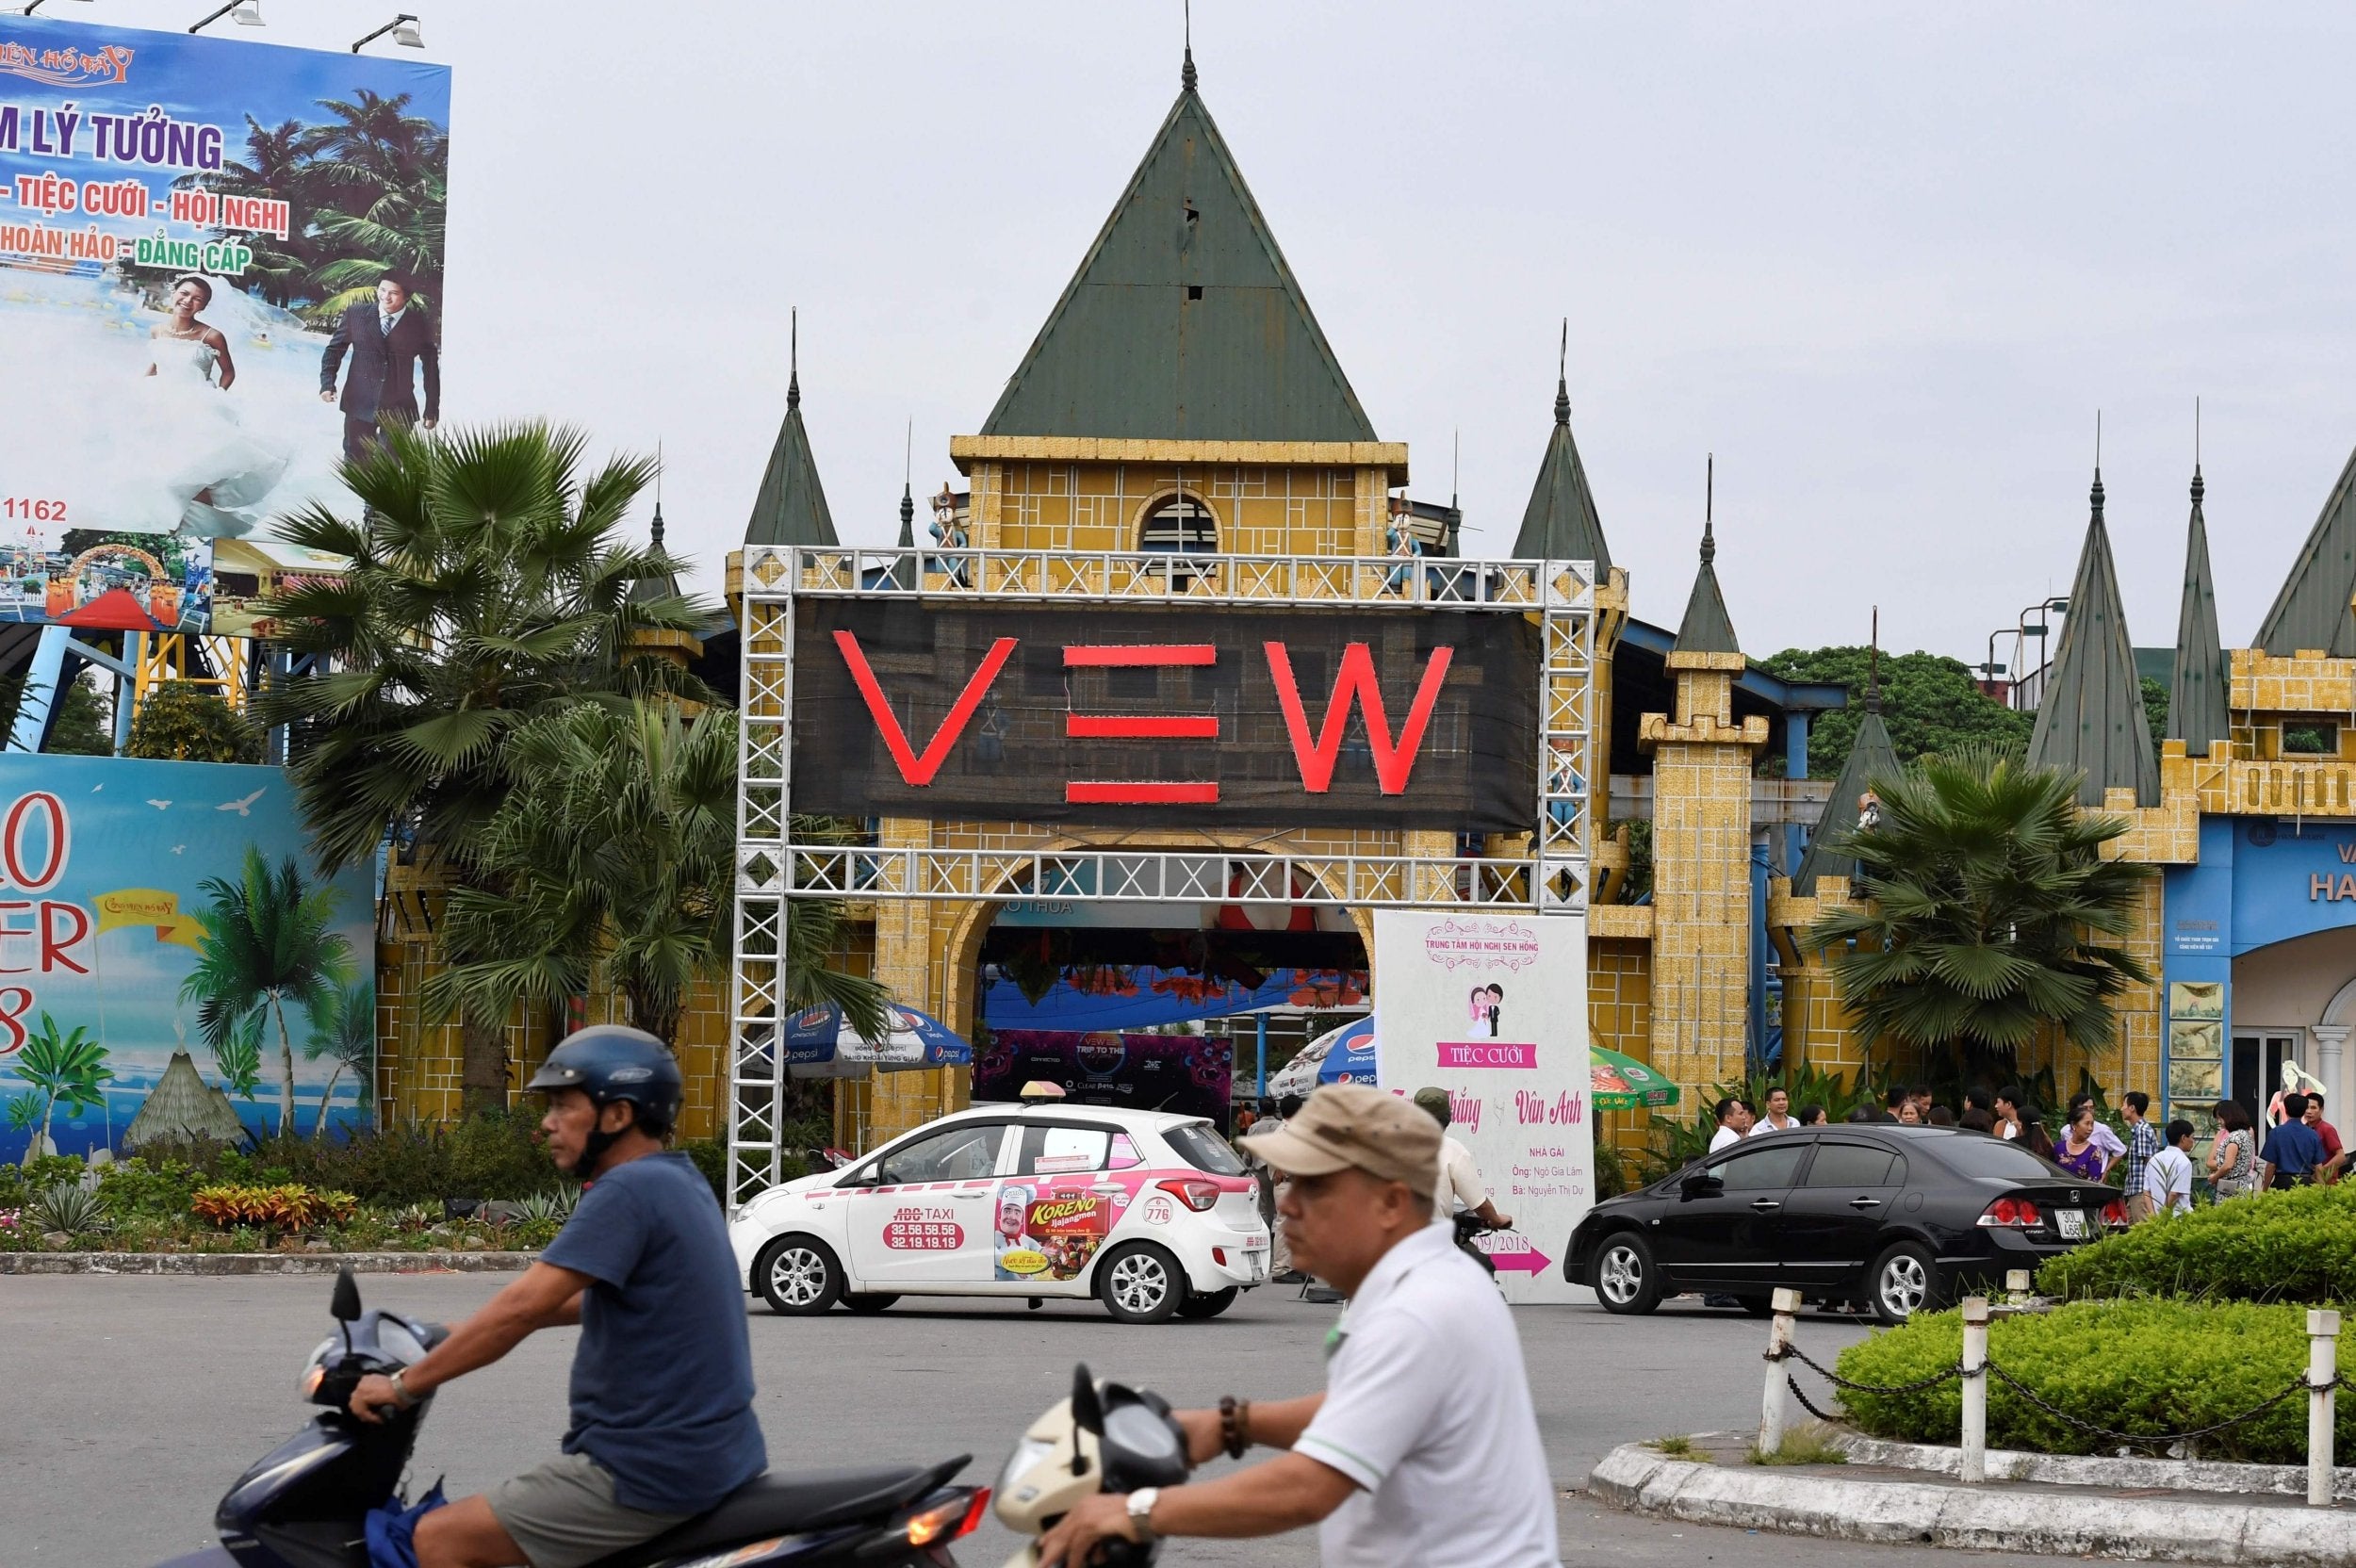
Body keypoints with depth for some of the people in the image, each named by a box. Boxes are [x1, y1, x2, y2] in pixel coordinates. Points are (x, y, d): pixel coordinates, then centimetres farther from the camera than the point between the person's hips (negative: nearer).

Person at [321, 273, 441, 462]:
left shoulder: (419, 324, -2)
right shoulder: (356, 315, 1)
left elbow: (431, 368, 5)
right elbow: (334, 350, 8)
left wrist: (432, 410, 7)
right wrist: (327, 383, -7)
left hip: (398, 409, -1)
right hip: (360, 404, 1)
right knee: (355, 462, 5)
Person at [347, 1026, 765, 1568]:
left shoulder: (629, 1191, -17)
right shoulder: (679, 1181, 13)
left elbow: (523, 1306, -21)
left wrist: (404, 1385, -14)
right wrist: (470, 1334, 24)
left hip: (654, 1476, -10)